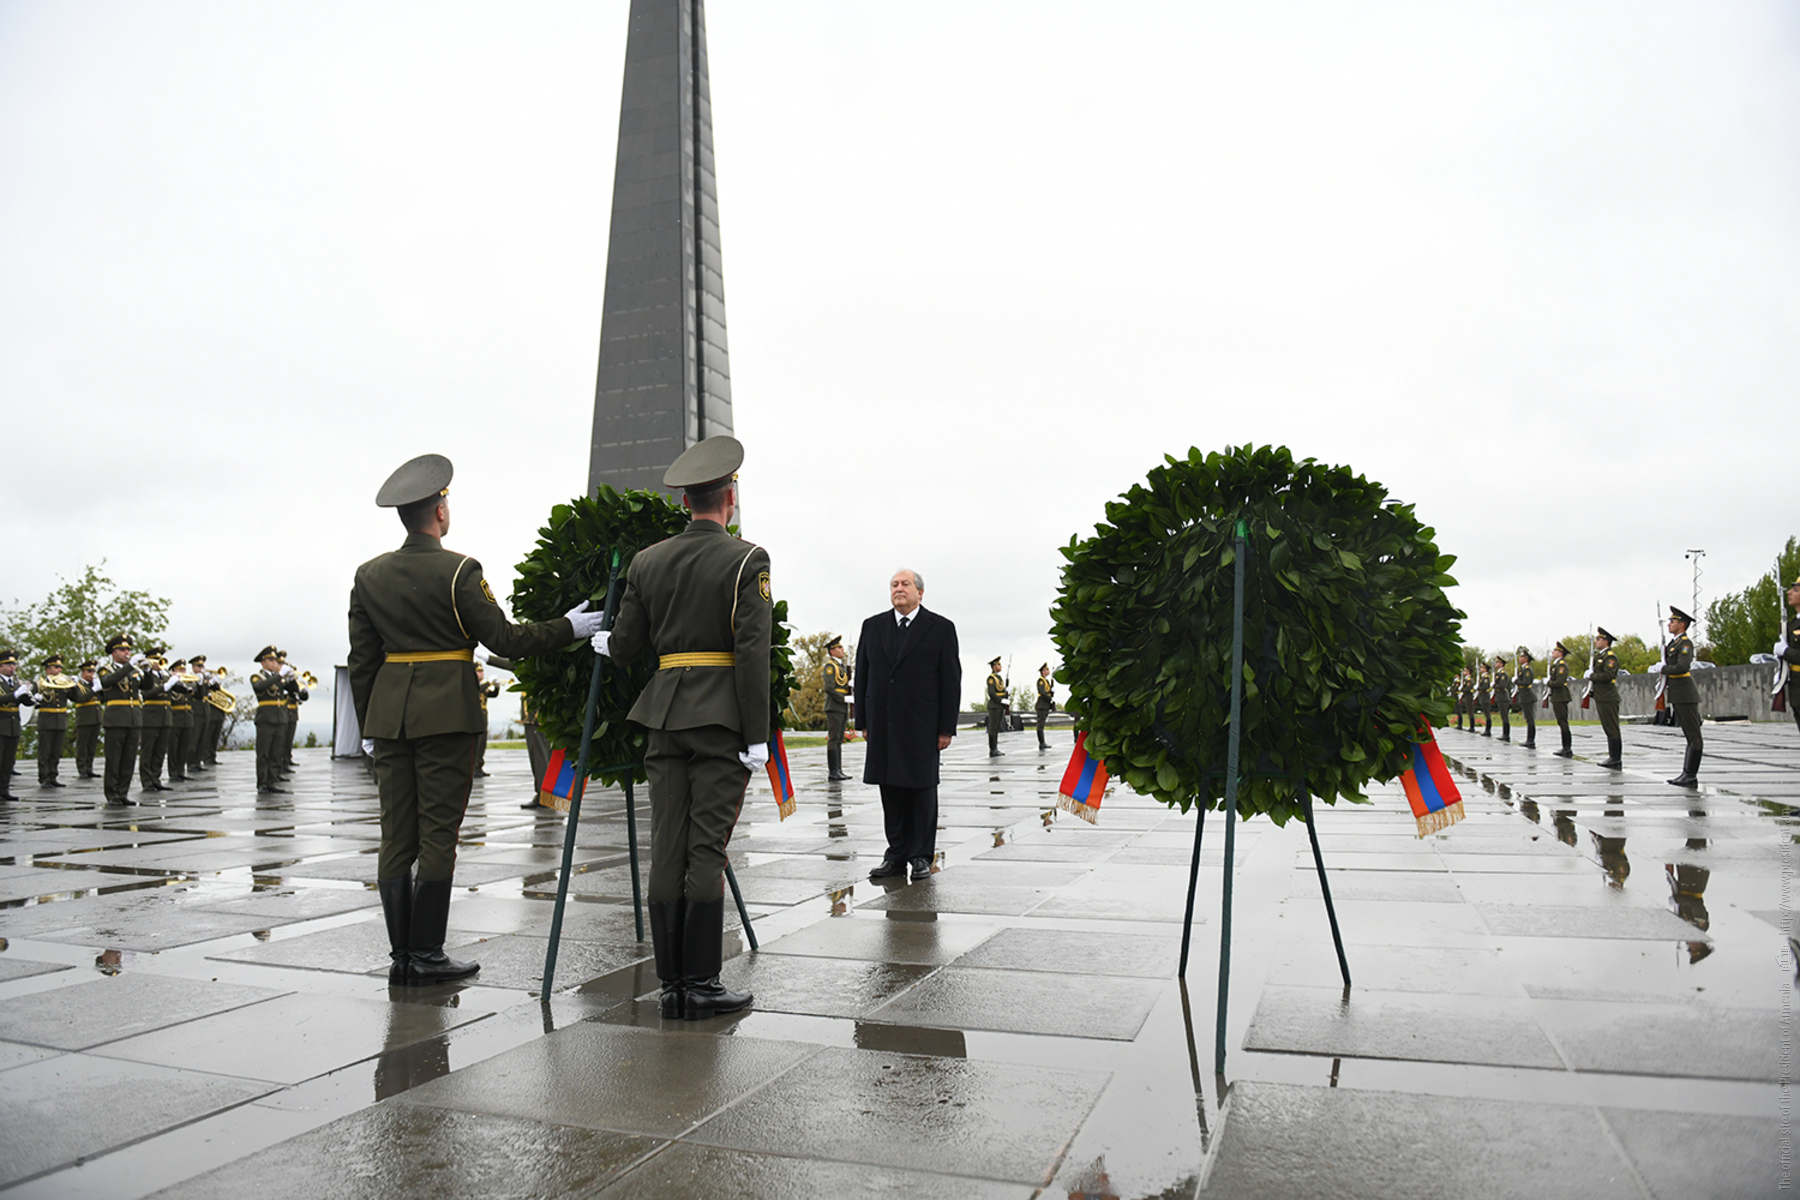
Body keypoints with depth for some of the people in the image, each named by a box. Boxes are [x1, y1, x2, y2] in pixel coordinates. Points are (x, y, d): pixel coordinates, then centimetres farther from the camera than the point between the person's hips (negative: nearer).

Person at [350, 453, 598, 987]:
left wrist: (368, 728, 17)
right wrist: (568, 627, 2)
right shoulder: (458, 570, -9)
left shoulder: (369, 575, 8)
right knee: (437, 834, 0)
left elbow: (361, 659, 10)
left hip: (388, 714, 6)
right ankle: (426, 956, 4)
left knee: (396, 837, 8)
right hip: (445, 715, -5)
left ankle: (400, 955, 13)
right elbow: (505, 639, -9)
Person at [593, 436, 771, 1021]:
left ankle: (672, 985, 12)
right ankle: (701, 985, 2)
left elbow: (626, 644, 11)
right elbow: (753, 650, -12)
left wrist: (603, 641, 35)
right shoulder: (746, 559, -6)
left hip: (664, 714, 5)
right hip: (722, 717, -4)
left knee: (667, 850, 6)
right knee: (707, 850, -2)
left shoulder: (647, 561, 8)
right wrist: (757, 735, -10)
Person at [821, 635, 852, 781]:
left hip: (843, 708, 9)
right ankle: (833, 772, -12)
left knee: (839, 740, 8)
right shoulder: (830, 666, -8)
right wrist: (844, 698, -19)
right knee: (833, 739, -10)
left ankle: (838, 771, 10)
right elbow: (829, 688, -16)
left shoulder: (842, 665, 20)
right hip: (834, 707, -9)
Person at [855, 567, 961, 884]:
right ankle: (896, 855, 15)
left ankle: (922, 856, 12)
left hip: (922, 725, -3)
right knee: (891, 791, 7)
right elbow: (862, 676, 12)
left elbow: (951, 681, -1)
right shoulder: (872, 626, 11)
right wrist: (863, 722, 6)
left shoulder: (941, 628, 2)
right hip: (882, 725, 3)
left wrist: (946, 727, -6)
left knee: (922, 789, 3)